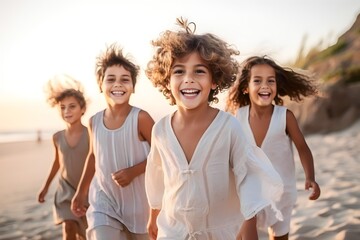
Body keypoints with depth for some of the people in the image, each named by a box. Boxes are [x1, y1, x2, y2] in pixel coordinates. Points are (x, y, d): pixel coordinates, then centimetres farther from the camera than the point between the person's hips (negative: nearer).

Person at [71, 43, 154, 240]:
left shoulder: (140, 118, -17)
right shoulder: (94, 121, -3)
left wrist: (133, 171, -22)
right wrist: (80, 192, 16)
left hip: (138, 201, -2)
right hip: (103, 202, 2)